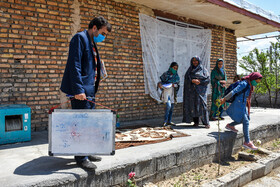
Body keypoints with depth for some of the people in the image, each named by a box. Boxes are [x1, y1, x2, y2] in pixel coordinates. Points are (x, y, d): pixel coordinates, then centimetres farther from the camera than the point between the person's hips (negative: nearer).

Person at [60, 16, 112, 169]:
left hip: (90, 89, 10)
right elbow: (74, 65, -18)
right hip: (81, 90, -10)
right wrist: (78, 90, -23)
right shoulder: (80, 38, -9)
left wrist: (93, 88, 17)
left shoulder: (92, 42, 20)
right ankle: (81, 158, 9)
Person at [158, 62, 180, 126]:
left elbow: (177, 84, 2)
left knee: (172, 107, 7)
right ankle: (165, 120, -6)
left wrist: (174, 85, -19)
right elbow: (161, 81, 2)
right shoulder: (165, 74, -1)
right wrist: (159, 84, -19)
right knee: (168, 105, -17)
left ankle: (169, 121, 17)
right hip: (166, 91, -4)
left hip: (173, 92, 4)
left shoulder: (176, 76, 8)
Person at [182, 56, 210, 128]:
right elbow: (186, 78, 2)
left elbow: (208, 79, 1)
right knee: (193, 106, -1)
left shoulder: (203, 69, 8)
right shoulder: (190, 70, 14)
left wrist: (199, 81, -10)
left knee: (202, 105, -11)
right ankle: (196, 122, 7)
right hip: (191, 90, 3)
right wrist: (193, 81, -15)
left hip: (200, 90, -2)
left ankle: (206, 122, -8)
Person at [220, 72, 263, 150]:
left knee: (247, 119, 16)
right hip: (239, 105, -10)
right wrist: (224, 99, -19)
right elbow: (234, 91, -20)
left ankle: (230, 125, 24)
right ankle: (247, 142, -3)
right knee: (245, 122, -8)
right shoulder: (244, 83, -17)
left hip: (243, 106, 10)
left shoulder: (249, 85, 12)